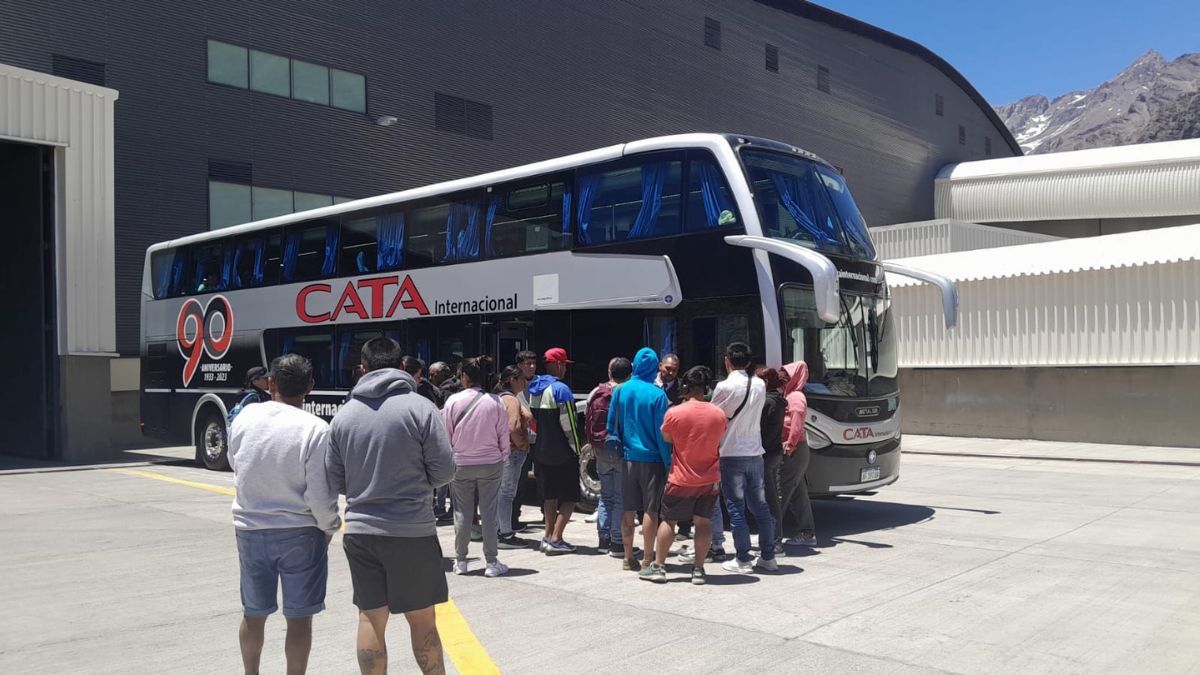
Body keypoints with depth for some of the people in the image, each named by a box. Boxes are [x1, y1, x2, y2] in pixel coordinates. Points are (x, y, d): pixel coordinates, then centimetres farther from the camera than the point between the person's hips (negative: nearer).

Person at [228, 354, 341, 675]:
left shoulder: (244, 417, -4)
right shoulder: (315, 429, -18)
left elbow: (236, 467, 10)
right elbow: (319, 495, -17)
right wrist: (329, 527, 0)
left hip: (249, 530, 4)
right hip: (299, 534, -4)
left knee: (253, 613, 20)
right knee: (299, 618, 8)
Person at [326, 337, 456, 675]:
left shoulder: (344, 414, 3)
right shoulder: (420, 406, -8)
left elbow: (335, 481, 8)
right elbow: (444, 471, -8)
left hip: (360, 530, 3)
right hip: (413, 530, -3)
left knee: (371, 617, 11)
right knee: (422, 620, 8)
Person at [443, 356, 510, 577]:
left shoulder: (453, 401, -9)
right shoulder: (495, 402, -7)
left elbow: (446, 435, -2)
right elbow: (504, 436, -1)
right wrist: (502, 459, 12)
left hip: (461, 464, 0)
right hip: (491, 463, 0)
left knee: (462, 513, 10)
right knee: (489, 513, 6)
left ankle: (460, 561, 19)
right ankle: (491, 562, 11)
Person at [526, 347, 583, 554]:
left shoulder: (534, 388, 9)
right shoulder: (560, 389, -17)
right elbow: (568, 423, -18)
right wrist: (576, 449, -9)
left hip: (541, 452, 8)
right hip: (562, 454, -8)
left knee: (550, 495, 17)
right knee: (569, 497, 0)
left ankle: (549, 537, 19)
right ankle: (555, 539, -7)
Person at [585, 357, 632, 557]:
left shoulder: (595, 394, 4)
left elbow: (587, 423, 10)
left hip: (601, 451, 5)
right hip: (622, 451, -5)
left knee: (606, 496, 16)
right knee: (621, 498, 0)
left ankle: (604, 539, 18)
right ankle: (618, 542, 1)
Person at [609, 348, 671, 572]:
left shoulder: (620, 391, 0)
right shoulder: (657, 394, -12)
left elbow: (611, 425, 7)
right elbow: (661, 432, -11)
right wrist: (668, 462, -5)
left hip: (628, 458, 4)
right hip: (651, 458, -4)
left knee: (628, 509, 11)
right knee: (650, 510, 3)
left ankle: (628, 558, 18)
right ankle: (647, 560, 5)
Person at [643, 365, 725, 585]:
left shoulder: (674, 413, -14)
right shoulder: (718, 414, -4)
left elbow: (666, 439, 1)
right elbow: (719, 442, 9)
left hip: (681, 479, -2)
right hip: (710, 480, 3)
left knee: (668, 520, 10)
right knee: (702, 522, 9)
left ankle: (658, 566, 13)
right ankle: (698, 569, 8)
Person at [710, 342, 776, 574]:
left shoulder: (724, 387, -13)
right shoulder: (760, 386, 4)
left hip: (731, 455, -5)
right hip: (755, 453, 5)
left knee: (736, 508, 1)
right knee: (760, 506, 13)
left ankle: (743, 560, 4)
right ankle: (768, 557, 19)